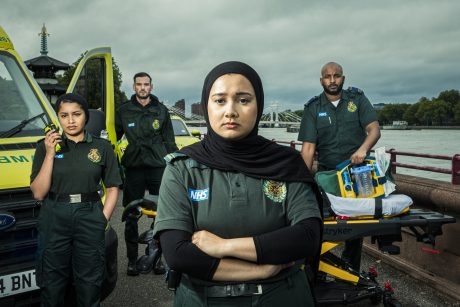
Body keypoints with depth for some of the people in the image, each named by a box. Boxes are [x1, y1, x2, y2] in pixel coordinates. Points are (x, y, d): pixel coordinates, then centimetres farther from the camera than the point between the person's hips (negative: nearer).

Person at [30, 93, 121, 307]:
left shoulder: (102, 147, 3)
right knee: (52, 289, 10)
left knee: (89, 289, 9)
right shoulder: (45, 146, 2)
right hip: (54, 221, 0)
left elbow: (112, 189, 5)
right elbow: (38, 193, -3)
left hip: (90, 219, 0)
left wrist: (103, 219, -8)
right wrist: (49, 154, -10)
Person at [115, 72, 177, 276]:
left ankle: (156, 258, 18)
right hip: (133, 169, 0)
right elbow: (114, 136, 12)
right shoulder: (124, 111, 6)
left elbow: (169, 142, 11)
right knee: (131, 217, 4)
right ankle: (132, 260, 15)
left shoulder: (161, 111, 9)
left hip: (158, 168, 1)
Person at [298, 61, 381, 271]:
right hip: (326, 174, 0)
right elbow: (308, 147, -5)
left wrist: (363, 148, -26)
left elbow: (374, 129, -4)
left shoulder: (357, 99, 4)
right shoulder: (313, 108, 2)